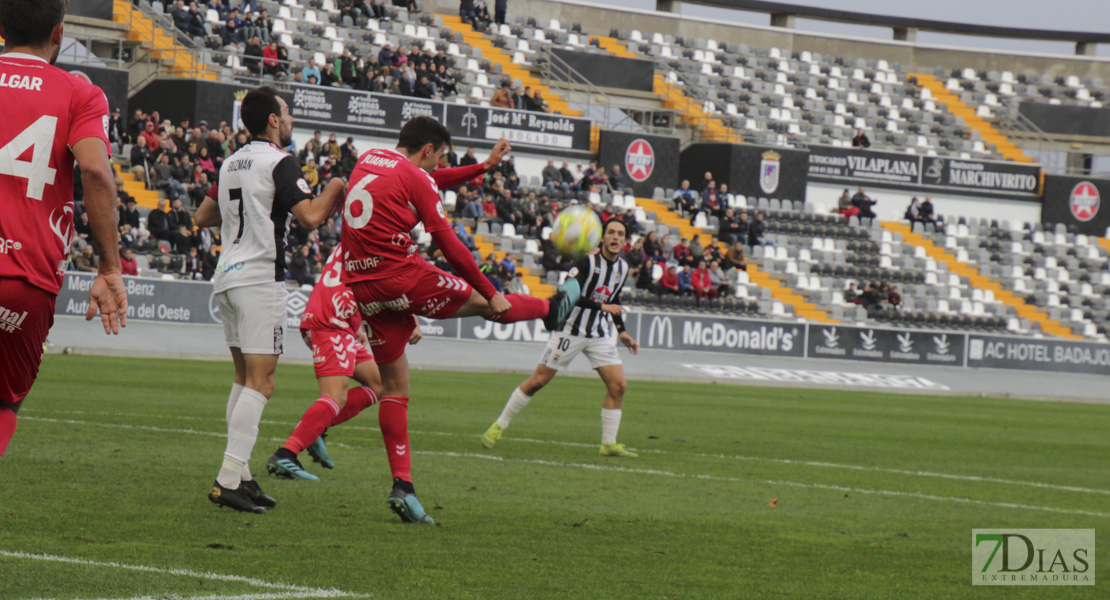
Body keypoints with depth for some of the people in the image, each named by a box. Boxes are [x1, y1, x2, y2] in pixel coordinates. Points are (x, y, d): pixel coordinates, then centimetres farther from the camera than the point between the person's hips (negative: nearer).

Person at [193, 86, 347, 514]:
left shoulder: (231, 163, 14)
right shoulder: (279, 163, -10)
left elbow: (203, 217, 24)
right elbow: (311, 217, -19)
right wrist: (335, 191, -2)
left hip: (227, 278, 8)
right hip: (259, 278, -8)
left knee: (245, 378, 14)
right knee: (260, 383, -9)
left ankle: (239, 476, 12)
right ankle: (229, 479, -17)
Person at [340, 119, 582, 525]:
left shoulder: (369, 160, 16)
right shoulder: (415, 177, -7)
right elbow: (447, 244, -6)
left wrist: (484, 167, 34)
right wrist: (490, 292, 0)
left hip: (362, 288, 8)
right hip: (401, 275, -8)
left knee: (394, 388, 9)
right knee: (483, 302, 17)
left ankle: (402, 486, 4)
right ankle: (552, 310, 42)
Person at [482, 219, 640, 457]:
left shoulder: (623, 267, 5)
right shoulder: (587, 261, -16)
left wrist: (622, 332, 19)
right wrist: (601, 306, -29)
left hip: (600, 334, 6)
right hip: (571, 328, -6)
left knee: (618, 385, -6)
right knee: (538, 381, -3)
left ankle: (609, 444, 3)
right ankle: (498, 427, 10)